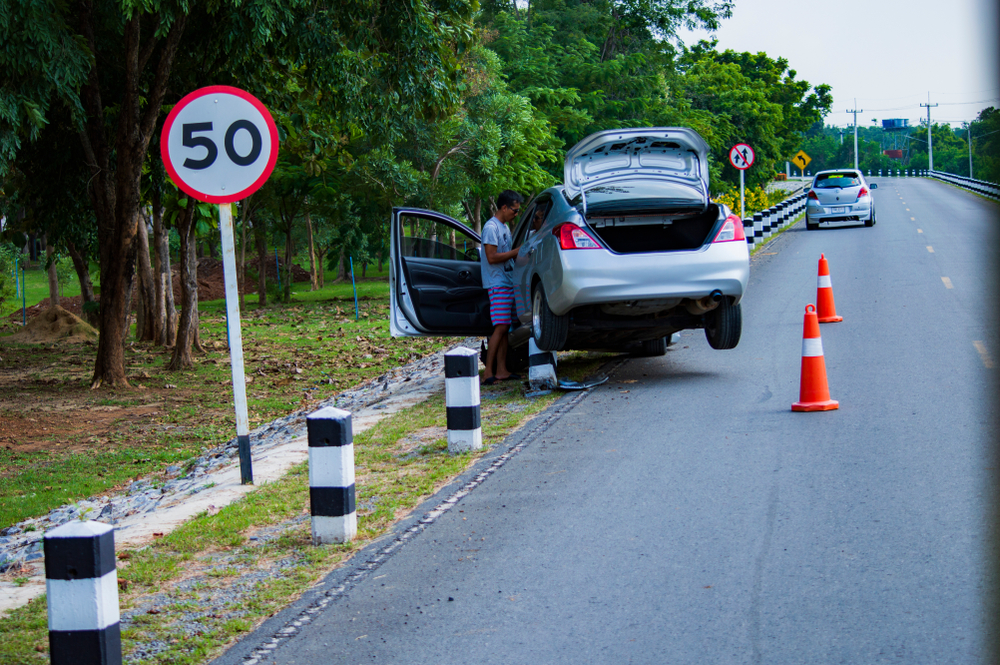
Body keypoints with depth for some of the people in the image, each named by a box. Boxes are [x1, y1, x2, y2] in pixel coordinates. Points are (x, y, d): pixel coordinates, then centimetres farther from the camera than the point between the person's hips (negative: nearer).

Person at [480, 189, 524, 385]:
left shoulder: (505, 227, 18)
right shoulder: (491, 227, -12)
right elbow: (492, 257, -18)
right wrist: (517, 251, -15)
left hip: (508, 283, 9)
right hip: (497, 284, -9)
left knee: (504, 328, 6)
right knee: (500, 327, -15)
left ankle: (501, 370, 7)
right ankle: (488, 372, -16)